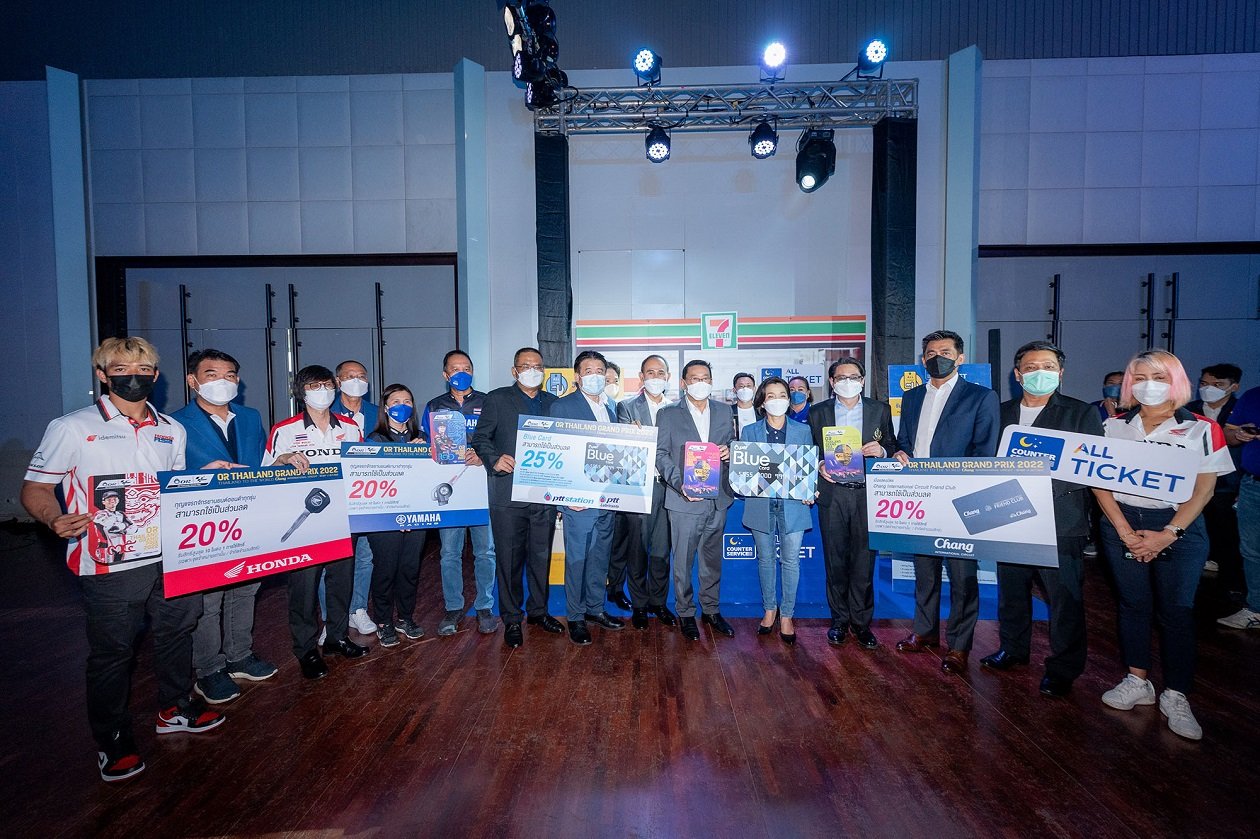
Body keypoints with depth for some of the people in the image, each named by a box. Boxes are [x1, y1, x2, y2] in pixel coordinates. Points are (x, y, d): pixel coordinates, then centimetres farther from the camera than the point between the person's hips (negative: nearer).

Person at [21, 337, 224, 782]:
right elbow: (34, 489, -4)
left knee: (177, 632, 17)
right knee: (112, 652, 7)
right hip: (109, 566, -4)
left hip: (171, 557, 5)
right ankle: (113, 740, 27)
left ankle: (175, 708, 38)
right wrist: (56, 519, -23)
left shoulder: (173, 430, 9)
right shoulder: (71, 428, -5)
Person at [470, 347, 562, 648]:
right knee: (509, 558, 4)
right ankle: (511, 619, 19)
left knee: (542, 555, 13)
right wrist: (495, 459, -19)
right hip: (508, 493, -3)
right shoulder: (496, 399, 4)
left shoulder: (553, 403, 14)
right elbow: (480, 438, -1)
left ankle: (538, 611, 29)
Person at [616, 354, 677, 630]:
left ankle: (658, 602, 27)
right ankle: (639, 605, 22)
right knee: (637, 549, 6)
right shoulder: (626, 408, 2)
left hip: (668, 487, 3)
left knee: (662, 550, 11)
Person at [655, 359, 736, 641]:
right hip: (685, 499, -3)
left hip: (718, 499, 4)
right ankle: (685, 613, 21)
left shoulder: (723, 411, 9)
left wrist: (729, 451, -9)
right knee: (683, 560, 5)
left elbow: (732, 444, 16)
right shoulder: (668, 414, -2)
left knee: (713, 558, 15)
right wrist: (680, 485, -19)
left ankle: (711, 610, 30)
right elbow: (661, 454, -6)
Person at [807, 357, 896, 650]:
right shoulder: (817, 413, 7)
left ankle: (861, 622, 18)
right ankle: (839, 620, 20)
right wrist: (819, 466, -11)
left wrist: (882, 450, -11)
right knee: (835, 560, 6)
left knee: (864, 560, 3)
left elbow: (893, 446, 10)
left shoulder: (880, 410, 8)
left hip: (867, 493, 0)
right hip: (832, 494, 0)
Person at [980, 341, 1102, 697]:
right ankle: (1013, 649, 33)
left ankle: (1063, 668, 18)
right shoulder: (1002, 412, 11)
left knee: (1064, 597, 2)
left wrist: (1046, 480, -19)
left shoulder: (1082, 413, 1)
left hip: (1061, 522, -3)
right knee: (1011, 589, 15)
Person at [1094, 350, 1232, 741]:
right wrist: (1126, 531, -10)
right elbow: (1100, 482, 0)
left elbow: (1204, 489, -5)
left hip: (1179, 528, -2)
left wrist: (1167, 535, -14)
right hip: (1122, 524, 2)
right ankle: (1137, 683, 21)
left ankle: (1175, 696, 11)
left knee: (1176, 610, 0)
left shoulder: (1201, 429, -2)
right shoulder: (1114, 427, 3)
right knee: (1132, 604, 9)